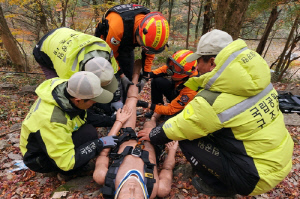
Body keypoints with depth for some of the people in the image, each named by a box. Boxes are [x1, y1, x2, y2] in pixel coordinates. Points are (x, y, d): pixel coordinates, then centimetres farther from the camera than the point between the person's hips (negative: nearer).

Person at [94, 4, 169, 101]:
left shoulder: (152, 27, -27)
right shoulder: (117, 26, -43)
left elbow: (149, 54, -12)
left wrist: (144, 78, -13)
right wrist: (121, 76, -22)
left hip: (126, 45, 4)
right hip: (105, 44, -4)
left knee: (129, 77, 4)